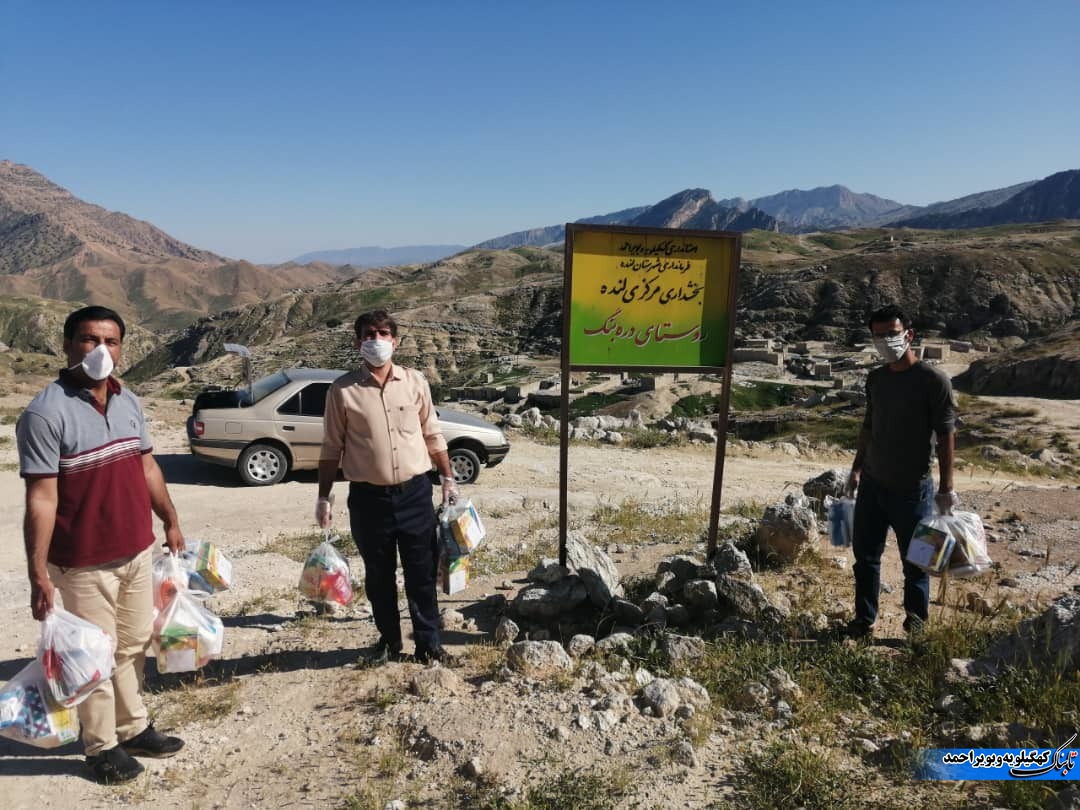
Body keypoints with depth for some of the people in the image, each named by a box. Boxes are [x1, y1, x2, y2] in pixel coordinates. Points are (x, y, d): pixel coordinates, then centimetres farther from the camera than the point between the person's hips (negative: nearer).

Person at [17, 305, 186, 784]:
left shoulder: (129, 402, 4)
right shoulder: (45, 413, -18)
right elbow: (41, 499, -20)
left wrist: (170, 521, 17)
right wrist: (38, 573, -20)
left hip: (137, 551, 7)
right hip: (84, 563, -7)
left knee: (134, 644, 20)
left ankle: (134, 729, 38)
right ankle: (101, 747, 28)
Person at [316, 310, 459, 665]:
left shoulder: (414, 381, 1)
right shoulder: (342, 390, -4)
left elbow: (432, 435, 9)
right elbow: (332, 448, 1)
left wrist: (448, 478, 9)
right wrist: (323, 497, 1)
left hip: (414, 492, 1)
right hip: (368, 497, -1)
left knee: (422, 573, 8)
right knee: (379, 576, 13)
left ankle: (429, 643, 22)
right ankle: (389, 640, 31)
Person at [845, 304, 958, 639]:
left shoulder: (933, 381, -12)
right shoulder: (875, 379, 6)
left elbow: (945, 436, -12)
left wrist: (946, 489, -13)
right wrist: (857, 468, 15)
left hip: (912, 489, -5)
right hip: (872, 484, 6)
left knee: (914, 560, 9)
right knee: (865, 553, 11)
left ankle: (916, 622, 28)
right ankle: (864, 620, 25)